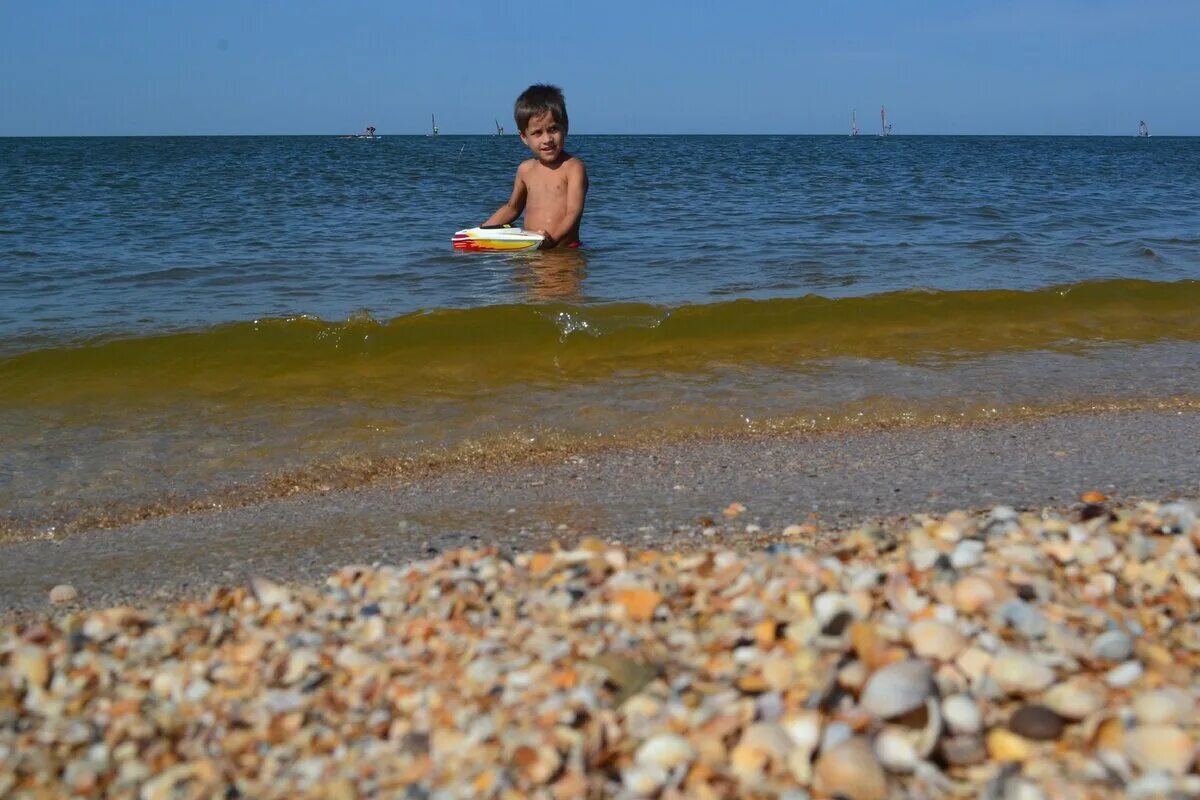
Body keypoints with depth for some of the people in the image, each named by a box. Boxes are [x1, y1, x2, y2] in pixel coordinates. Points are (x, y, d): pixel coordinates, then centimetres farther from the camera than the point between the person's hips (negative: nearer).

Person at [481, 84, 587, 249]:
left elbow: (574, 213, -12)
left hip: (565, 251, -4)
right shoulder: (526, 169, 14)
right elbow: (512, 208, 30)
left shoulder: (573, 167, -3)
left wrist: (553, 238, -29)